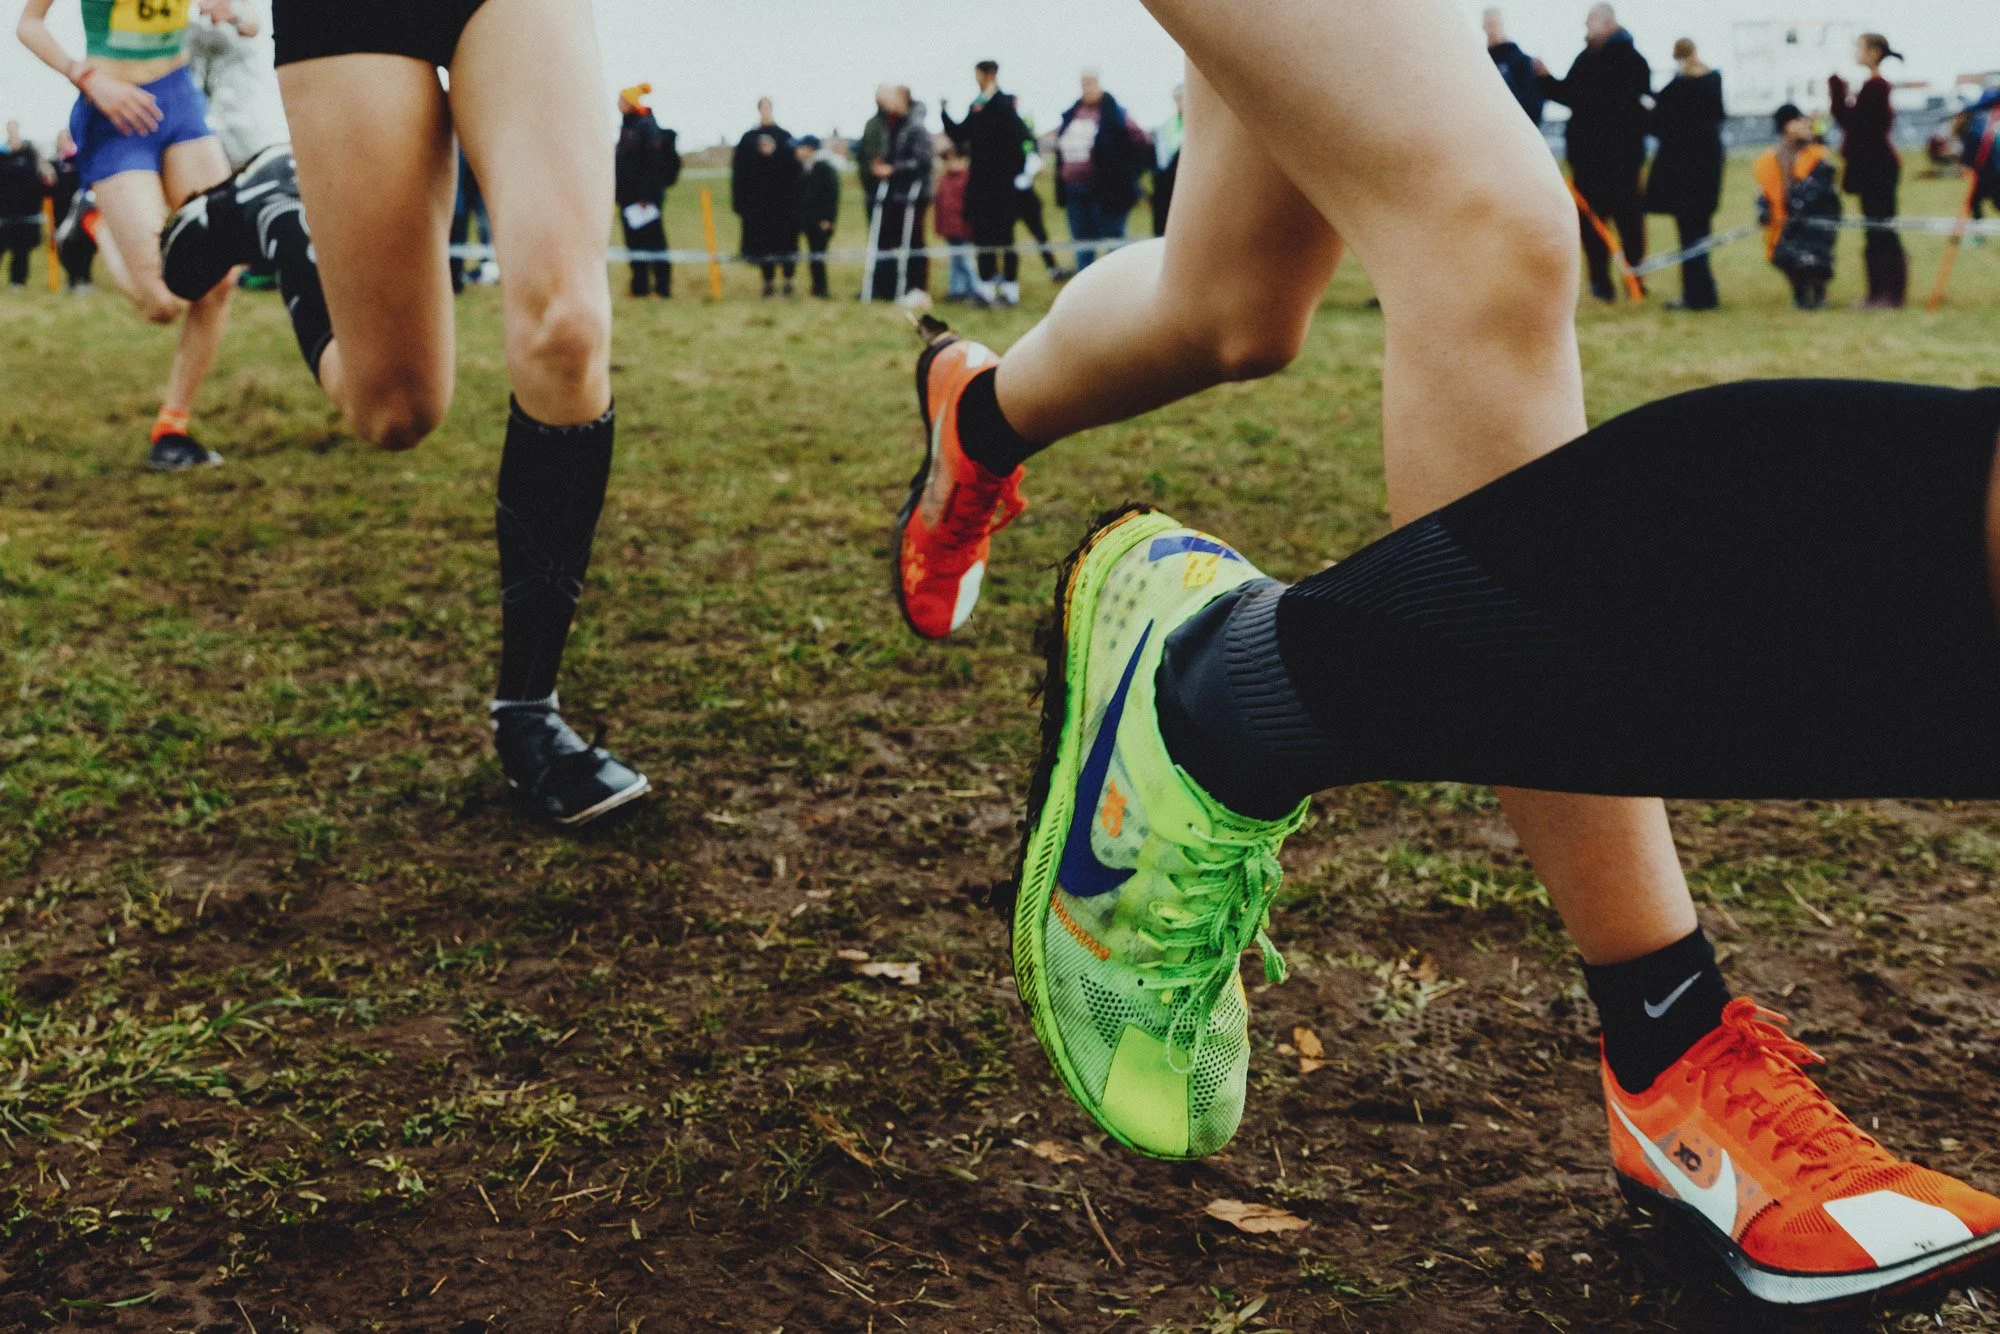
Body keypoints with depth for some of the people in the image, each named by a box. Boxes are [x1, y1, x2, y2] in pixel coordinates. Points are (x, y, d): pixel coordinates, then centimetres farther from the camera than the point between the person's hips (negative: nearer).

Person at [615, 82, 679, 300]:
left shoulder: (647, 126, -12)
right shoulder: (627, 127, 16)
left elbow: (653, 163, -18)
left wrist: (647, 197, -23)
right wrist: (620, 193, 19)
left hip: (645, 196, -9)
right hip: (629, 195, 9)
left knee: (653, 240, -5)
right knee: (634, 240, 9)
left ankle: (663, 286, -1)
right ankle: (640, 285, 14)